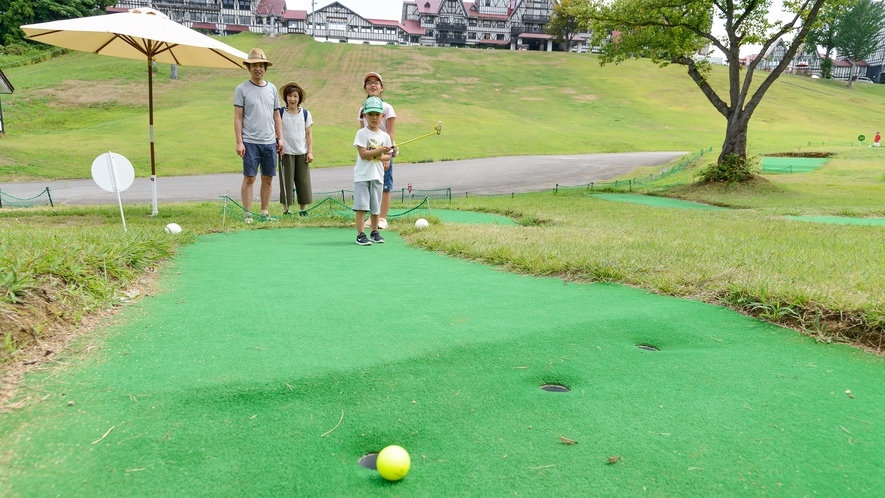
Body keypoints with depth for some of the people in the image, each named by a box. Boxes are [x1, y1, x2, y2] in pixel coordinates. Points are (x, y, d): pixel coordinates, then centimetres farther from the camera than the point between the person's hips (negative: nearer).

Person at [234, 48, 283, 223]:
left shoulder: (272, 88, 12)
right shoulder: (242, 89, 0)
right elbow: (238, 117, -3)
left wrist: (280, 138, 9)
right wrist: (239, 142, -10)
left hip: (270, 142, 4)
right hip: (250, 142, -4)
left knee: (268, 178, 7)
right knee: (249, 178, -3)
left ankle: (264, 213, 15)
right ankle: (247, 213, 4)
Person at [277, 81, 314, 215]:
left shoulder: (305, 113, 4)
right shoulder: (280, 113, -2)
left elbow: (308, 133, 6)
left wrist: (310, 152, 2)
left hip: (302, 153, 2)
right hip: (286, 153, -2)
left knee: (303, 182, 4)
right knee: (286, 182, 1)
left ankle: (303, 209, 14)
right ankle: (286, 209, 9)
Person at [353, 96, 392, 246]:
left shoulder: (385, 136, 9)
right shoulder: (362, 133, -3)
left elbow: (387, 156, 11)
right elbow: (363, 154, -12)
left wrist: (381, 157, -10)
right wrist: (379, 150, -21)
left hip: (377, 176, 4)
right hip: (362, 175, -4)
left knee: (375, 206, 10)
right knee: (361, 205, -9)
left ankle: (374, 232, 24)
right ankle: (360, 235, -6)